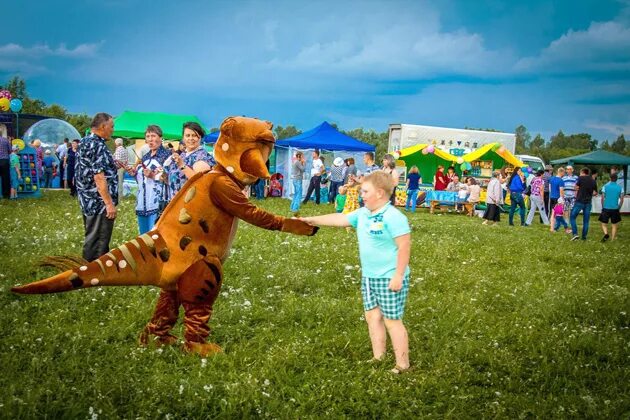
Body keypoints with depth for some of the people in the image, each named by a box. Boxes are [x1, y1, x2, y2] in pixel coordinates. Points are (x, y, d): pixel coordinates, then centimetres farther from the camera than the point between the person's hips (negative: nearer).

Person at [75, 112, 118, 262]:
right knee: (98, 244, -3)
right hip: (100, 203, -10)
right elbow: (99, 177, -23)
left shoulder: (84, 142, 13)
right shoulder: (97, 145, -18)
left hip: (88, 201, 10)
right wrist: (110, 203, -21)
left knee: (92, 239, 17)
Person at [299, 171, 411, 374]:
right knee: (372, 316, 14)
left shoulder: (393, 217, -19)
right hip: (369, 277, 9)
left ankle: (402, 365, 7)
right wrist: (311, 220, 11)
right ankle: (378, 358, 26)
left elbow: (404, 246, -21)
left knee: (392, 321, -2)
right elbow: (339, 219, 15)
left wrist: (399, 276, -22)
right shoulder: (362, 214, 8)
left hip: (389, 279, -9)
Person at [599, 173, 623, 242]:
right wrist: (619, 208, 14)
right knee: (614, 225, 13)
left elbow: (602, 198, -2)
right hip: (615, 209, 1)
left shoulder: (605, 186, -3)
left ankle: (606, 234, -19)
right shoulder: (620, 188, 0)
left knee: (604, 224, 9)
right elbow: (621, 200, 2)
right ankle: (612, 240, 8)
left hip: (606, 208, -1)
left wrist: (602, 207, 10)